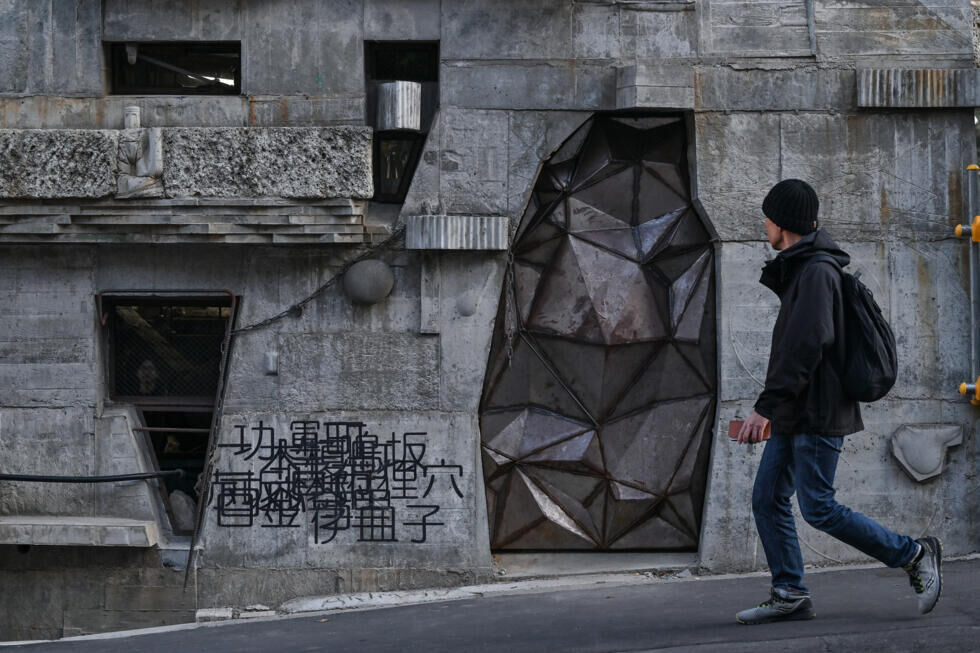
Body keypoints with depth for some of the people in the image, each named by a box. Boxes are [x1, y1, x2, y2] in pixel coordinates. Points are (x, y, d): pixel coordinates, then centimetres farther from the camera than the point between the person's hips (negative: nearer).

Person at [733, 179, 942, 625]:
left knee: (818, 509, -8)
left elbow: (806, 345, -25)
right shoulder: (799, 269, 16)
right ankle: (789, 595, 9)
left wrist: (765, 406, -26)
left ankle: (914, 555, 3)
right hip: (793, 415, 10)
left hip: (817, 415, -10)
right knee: (767, 499, 6)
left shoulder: (816, 272, -16)